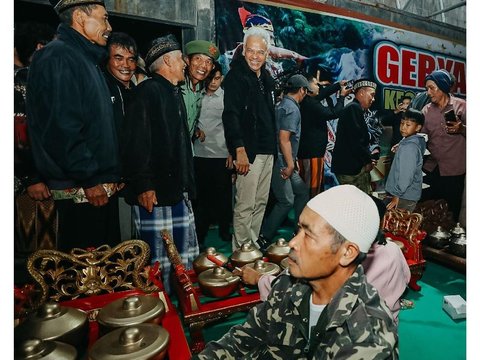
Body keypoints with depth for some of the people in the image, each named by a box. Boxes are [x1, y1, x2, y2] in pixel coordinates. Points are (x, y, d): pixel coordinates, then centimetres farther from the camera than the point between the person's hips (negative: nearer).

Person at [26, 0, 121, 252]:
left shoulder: (86, 59, 20)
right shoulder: (57, 56, -10)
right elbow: (61, 127, -20)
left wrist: (109, 176, 15)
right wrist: (89, 179, -17)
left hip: (100, 186, 9)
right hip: (80, 190, -9)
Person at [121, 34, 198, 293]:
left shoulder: (175, 93, 22)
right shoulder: (146, 91, -7)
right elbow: (134, 143, -16)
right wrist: (143, 186, -19)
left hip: (179, 191, 9)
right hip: (154, 193, -9)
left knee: (187, 256, 14)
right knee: (160, 261, -1)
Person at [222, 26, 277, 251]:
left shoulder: (266, 79, 18)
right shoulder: (236, 76, -6)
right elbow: (230, 115, -17)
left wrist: (273, 147, 19)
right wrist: (239, 150, -25)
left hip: (267, 150, 9)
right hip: (249, 150, -8)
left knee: (261, 203, 13)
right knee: (245, 205, -6)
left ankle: (253, 244, 26)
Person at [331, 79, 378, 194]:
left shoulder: (354, 108, 21)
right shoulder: (354, 108, -12)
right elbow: (356, 140, -20)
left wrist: (368, 156, 11)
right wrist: (368, 160, -10)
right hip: (351, 167, -11)